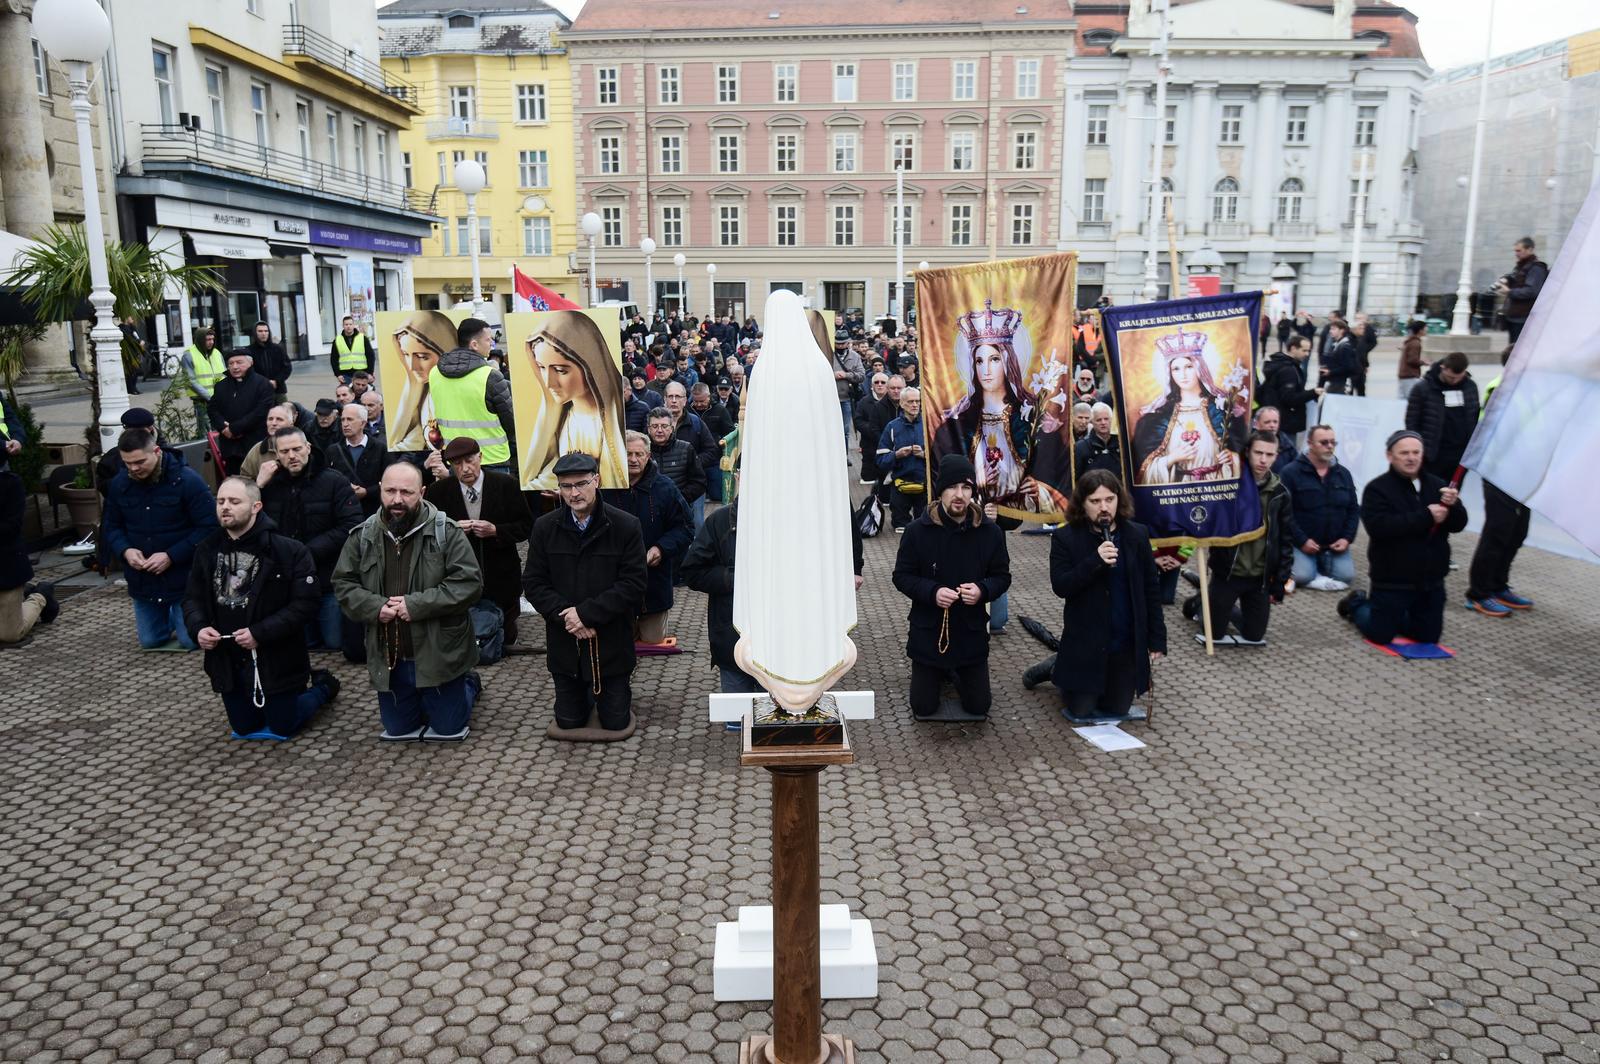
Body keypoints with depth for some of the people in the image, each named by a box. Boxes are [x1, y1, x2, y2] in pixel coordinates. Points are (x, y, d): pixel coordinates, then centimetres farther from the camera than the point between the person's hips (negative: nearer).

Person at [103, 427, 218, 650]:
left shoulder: (187, 480, -18)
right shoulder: (118, 484, -2)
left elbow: (208, 528, -18)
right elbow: (112, 527, 9)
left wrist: (171, 556, -24)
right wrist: (125, 550, -13)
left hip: (183, 576, -5)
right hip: (142, 578, 5)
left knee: (191, 641, -1)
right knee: (150, 641, 13)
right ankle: (171, 615, 44)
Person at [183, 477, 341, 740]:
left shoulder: (289, 551, -18)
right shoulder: (207, 549, -1)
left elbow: (304, 606, -20)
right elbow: (192, 598, 6)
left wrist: (260, 633, -27)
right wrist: (197, 628, -14)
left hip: (275, 661, -5)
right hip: (229, 663, 5)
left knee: (283, 728, 10)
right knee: (244, 728, 19)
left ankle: (322, 684, 35)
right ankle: (290, 694, 44)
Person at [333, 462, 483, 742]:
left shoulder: (445, 531, -13)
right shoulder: (363, 535, 0)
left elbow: (469, 583, -17)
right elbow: (343, 584, 5)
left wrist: (416, 605, -22)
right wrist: (375, 607, -14)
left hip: (438, 654, -4)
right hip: (389, 658, 4)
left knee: (449, 729, 9)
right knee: (396, 731, 18)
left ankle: (468, 683, 38)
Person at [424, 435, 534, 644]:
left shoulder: (506, 484, -7)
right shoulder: (438, 491, -4)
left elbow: (527, 526, -4)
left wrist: (495, 530, -21)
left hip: (501, 579, 0)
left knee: (505, 637, 13)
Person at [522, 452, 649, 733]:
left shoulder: (626, 526, -11)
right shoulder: (545, 527, -2)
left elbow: (634, 583, -15)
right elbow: (533, 583, -2)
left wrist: (586, 613, -20)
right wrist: (565, 616, -18)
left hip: (611, 643, -2)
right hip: (564, 643, 3)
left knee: (616, 722, 8)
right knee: (569, 722, 14)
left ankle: (615, 696, 42)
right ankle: (585, 696, 47)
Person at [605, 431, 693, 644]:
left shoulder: (664, 488, -3)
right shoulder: (604, 489, -4)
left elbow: (685, 527, 1)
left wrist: (662, 548, -15)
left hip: (655, 582, 0)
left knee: (653, 639, 9)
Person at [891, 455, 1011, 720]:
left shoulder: (990, 532, -10)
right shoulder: (918, 530, -13)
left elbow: (1002, 576, 1)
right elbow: (901, 576, -7)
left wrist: (983, 590, -22)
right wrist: (932, 592, -24)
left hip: (971, 632, 1)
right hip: (928, 631, -1)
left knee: (978, 707, 9)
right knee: (923, 708, 7)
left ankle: (961, 675, 42)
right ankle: (938, 673, 40)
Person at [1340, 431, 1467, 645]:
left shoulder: (1437, 485, 5)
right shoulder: (1378, 488, -10)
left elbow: (1458, 524, 2)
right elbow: (1378, 526, -25)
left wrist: (1453, 506, -20)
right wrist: (1426, 516, -27)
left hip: (1430, 579, 5)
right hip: (1392, 580, -5)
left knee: (1429, 636, 13)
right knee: (1380, 635, 1)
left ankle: (1392, 616, 39)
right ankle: (1356, 604, 30)